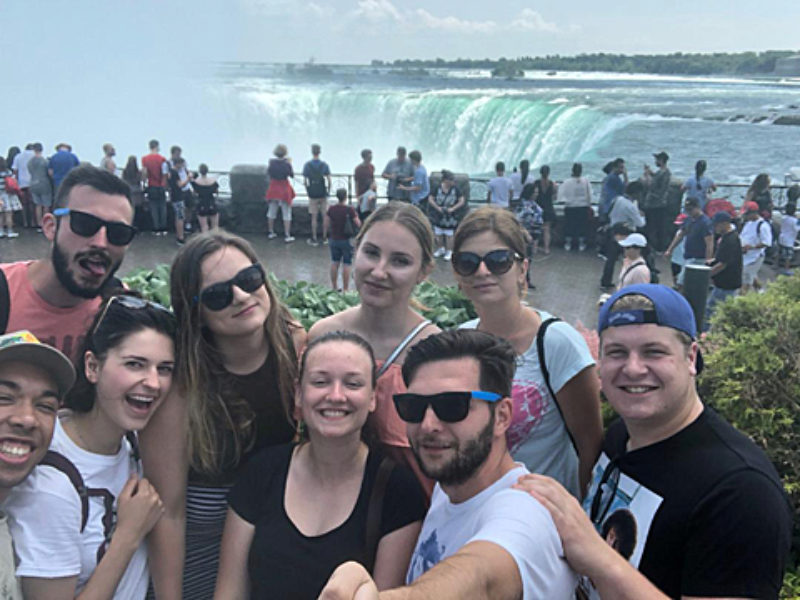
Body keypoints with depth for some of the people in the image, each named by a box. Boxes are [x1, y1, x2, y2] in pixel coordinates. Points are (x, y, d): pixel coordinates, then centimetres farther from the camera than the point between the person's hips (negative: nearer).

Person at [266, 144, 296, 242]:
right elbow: (292, 175, -4)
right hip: (284, 189, -3)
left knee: (271, 212, 18)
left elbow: (268, 173, 5)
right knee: (286, 213, 4)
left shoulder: (271, 162, -9)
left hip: (273, 189, 3)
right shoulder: (287, 163, -17)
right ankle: (287, 235, 2)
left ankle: (271, 233, 27)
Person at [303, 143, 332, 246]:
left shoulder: (307, 165, -5)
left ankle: (314, 239, 8)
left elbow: (305, 181, -4)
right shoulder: (324, 165, -3)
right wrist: (328, 190, 10)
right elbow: (329, 180, -3)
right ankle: (324, 238, 15)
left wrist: (307, 191, 10)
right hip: (323, 193, 1)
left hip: (312, 194, -1)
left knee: (314, 217, 4)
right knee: (324, 216, 10)